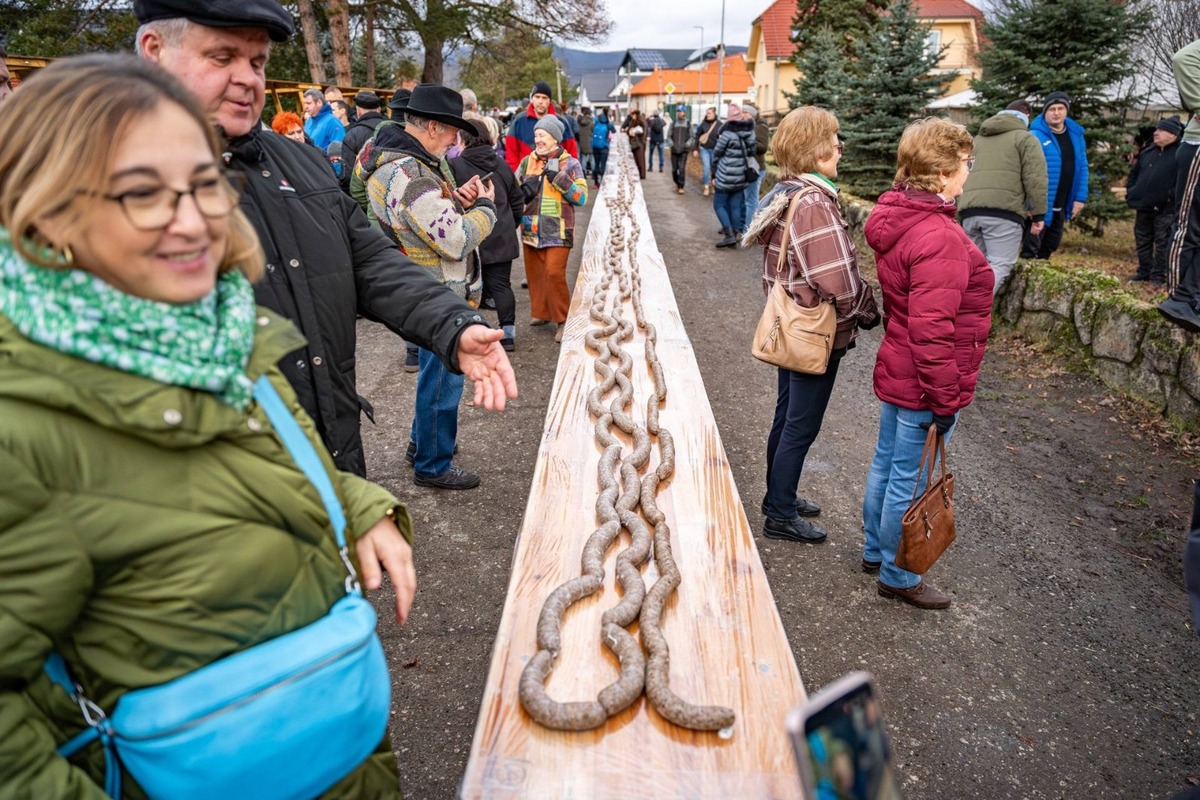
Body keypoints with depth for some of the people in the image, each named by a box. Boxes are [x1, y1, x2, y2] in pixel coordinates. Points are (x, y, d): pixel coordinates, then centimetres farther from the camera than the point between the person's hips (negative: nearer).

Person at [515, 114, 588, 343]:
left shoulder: (570, 164, -1)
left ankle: (563, 319, -2)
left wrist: (558, 178, -18)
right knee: (535, 273, 10)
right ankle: (542, 312, 28)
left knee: (554, 273, -14)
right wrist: (524, 192, -8)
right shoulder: (526, 162, 10)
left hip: (557, 231, -5)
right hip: (531, 230, 5)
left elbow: (581, 197, -9)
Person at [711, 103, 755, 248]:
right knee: (735, 206, 11)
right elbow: (751, 151, 9)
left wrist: (714, 173, 5)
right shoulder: (750, 132, 3)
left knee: (719, 204, 3)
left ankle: (729, 235, -8)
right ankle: (735, 234, 11)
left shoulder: (728, 133, -13)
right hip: (741, 175, 6)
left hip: (725, 175, -6)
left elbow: (717, 154, -6)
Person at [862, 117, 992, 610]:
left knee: (886, 463, 22)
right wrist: (945, 400, -19)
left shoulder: (897, 218, 5)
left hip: (896, 371, 10)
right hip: (924, 385, -10)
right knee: (909, 482, 5)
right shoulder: (940, 238, -26)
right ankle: (897, 577, 23)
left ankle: (875, 550, 41)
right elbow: (932, 329, -28)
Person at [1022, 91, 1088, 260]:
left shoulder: (1076, 135, 7)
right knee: (1030, 251, -2)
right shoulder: (1035, 136, -12)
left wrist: (1080, 198, 2)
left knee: (1049, 248, 19)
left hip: (1061, 206, 6)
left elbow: (1082, 168, 10)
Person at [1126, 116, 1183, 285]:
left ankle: (1158, 275, 7)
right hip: (1143, 206, 6)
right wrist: (1130, 192, 9)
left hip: (1165, 209, -6)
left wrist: (1173, 197, -18)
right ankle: (1144, 271, 24)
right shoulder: (1147, 152, 11)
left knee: (1162, 243, 1)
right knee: (1143, 241, 13)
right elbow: (1134, 174, 20)